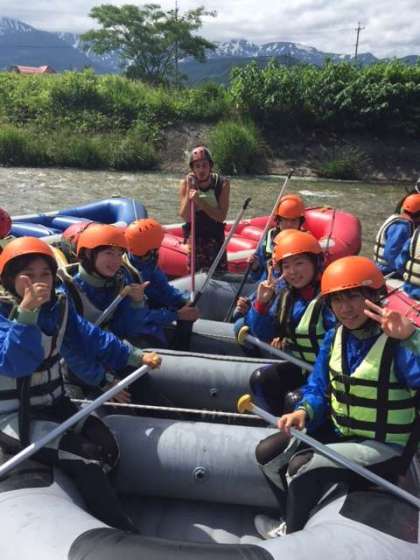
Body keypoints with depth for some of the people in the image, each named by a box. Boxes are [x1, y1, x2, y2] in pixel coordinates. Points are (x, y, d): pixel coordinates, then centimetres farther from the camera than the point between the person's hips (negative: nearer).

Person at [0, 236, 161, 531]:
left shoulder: (59, 306, 1)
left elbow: (91, 340, 7)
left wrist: (136, 356, 5)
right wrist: (27, 311, -44)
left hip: (54, 403, 6)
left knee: (108, 446, -13)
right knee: (86, 459, -19)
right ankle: (125, 535, -3)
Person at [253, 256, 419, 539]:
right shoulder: (334, 337, -3)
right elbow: (318, 388, 5)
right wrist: (304, 411, -14)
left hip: (385, 448, -7)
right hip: (337, 431, 7)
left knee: (302, 465, -22)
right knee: (268, 452, 0)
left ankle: (292, 536, 7)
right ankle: (297, 516, 22)